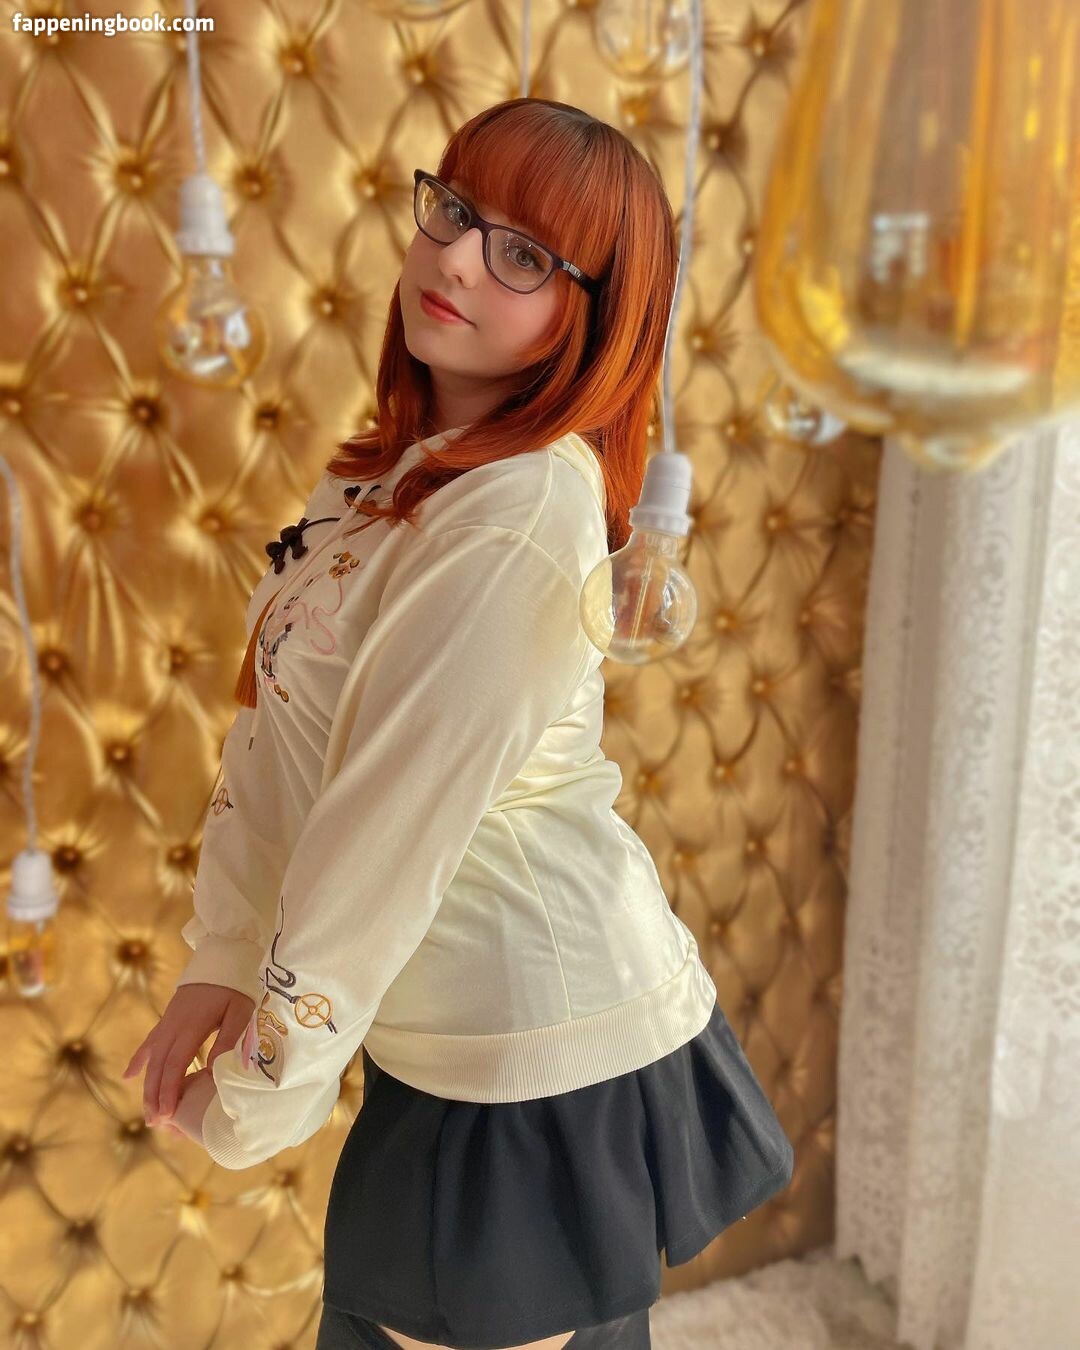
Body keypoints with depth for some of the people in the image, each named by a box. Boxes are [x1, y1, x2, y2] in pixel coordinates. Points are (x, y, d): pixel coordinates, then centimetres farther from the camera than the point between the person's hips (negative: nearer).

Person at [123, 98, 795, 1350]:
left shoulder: (522, 510, -24)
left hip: (539, 1066, -8)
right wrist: (219, 964, 1)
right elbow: (271, 732, 5)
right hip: (447, 1043, 8)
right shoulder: (391, 471, 5)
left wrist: (258, 1097, -12)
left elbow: (394, 824, -23)